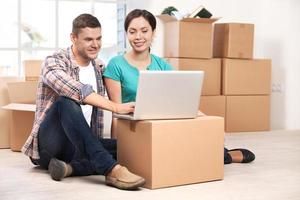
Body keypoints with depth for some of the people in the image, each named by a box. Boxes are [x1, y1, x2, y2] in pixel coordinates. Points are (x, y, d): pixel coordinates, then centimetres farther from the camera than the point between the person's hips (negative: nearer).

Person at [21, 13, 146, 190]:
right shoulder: (54, 63, -11)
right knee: (67, 101, -35)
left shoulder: (99, 67, 10)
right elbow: (78, 91, -31)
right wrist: (115, 107, -39)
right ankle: (112, 169, -43)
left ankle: (71, 167, -29)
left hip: (81, 145, 6)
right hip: (48, 144, -6)